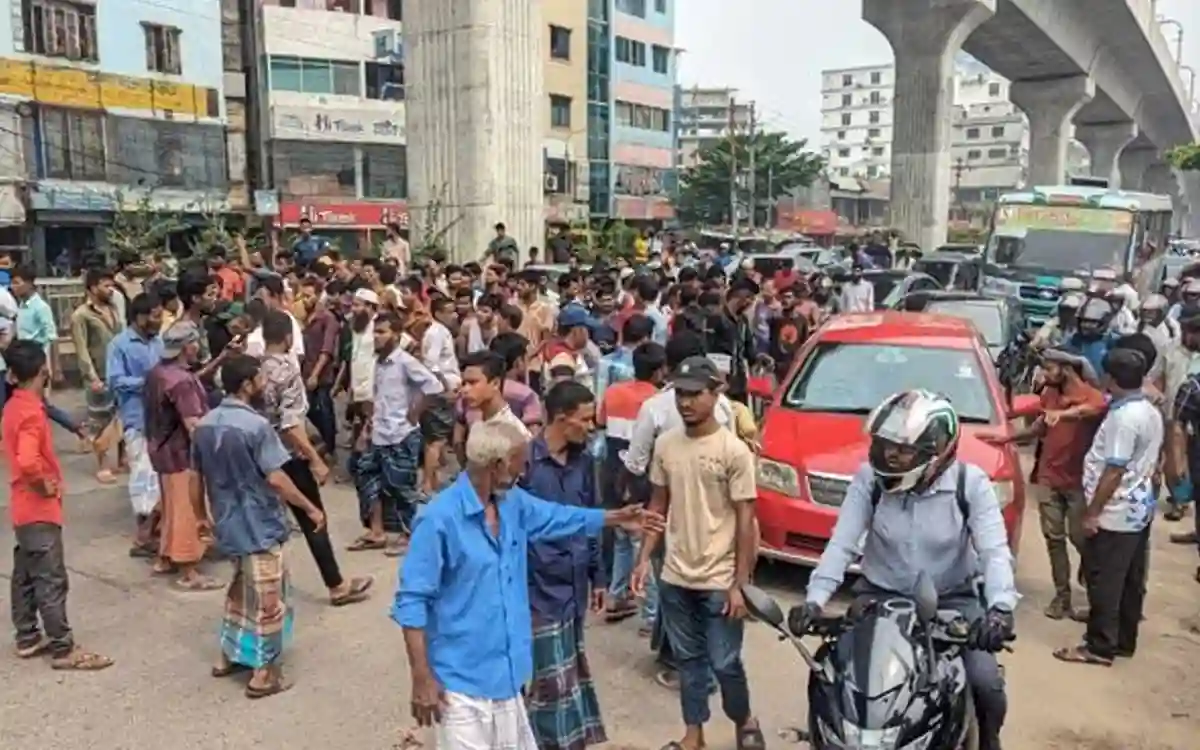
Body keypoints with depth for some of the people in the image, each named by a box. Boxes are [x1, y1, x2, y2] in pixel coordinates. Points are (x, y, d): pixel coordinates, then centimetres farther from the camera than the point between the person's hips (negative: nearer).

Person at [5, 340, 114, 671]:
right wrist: (46, 484, -20)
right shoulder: (31, 412, -22)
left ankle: (27, 638, 29)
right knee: (51, 580, -4)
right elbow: (27, 460, -35)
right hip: (39, 509, -10)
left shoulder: (13, 406, 7)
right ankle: (63, 649, 3)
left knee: (25, 575, 18)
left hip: (23, 507, 10)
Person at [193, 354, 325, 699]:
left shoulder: (204, 425, 3)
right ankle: (263, 674, 11)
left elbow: (196, 479, 9)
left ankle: (228, 655, 34)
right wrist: (311, 509, -11)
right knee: (267, 599, 4)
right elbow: (276, 479, -22)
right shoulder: (256, 426, -21)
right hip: (259, 525, -8)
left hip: (228, 523, 8)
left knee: (241, 589, 25)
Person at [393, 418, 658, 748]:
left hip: (505, 672, 8)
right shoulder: (440, 518, -20)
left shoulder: (513, 502, 3)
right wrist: (421, 677, -18)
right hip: (462, 680, -7)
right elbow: (412, 602, -17)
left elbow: (557, 517, 23)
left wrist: (615, 518, 30)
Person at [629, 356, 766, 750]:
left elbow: (745, 521, -10)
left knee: (725, 663, 6)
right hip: (675, 577, 4)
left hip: (719, 580, -4)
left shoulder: (734, 450, -12)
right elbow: (658, 507, 9)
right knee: (688, 660, 15)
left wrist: (739, 584, -12)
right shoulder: (665, 445, 1)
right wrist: (644, 559, 2)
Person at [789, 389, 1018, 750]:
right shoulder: (870, 478, -12)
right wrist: (814, 600, -27)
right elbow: (841, 545, -14)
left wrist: (1001, 608, -37)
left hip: (952, 600, 0)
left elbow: (994, 551, -19)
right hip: (880, 596, 1)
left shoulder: (970, 482, -13)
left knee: (985, 680, -18)